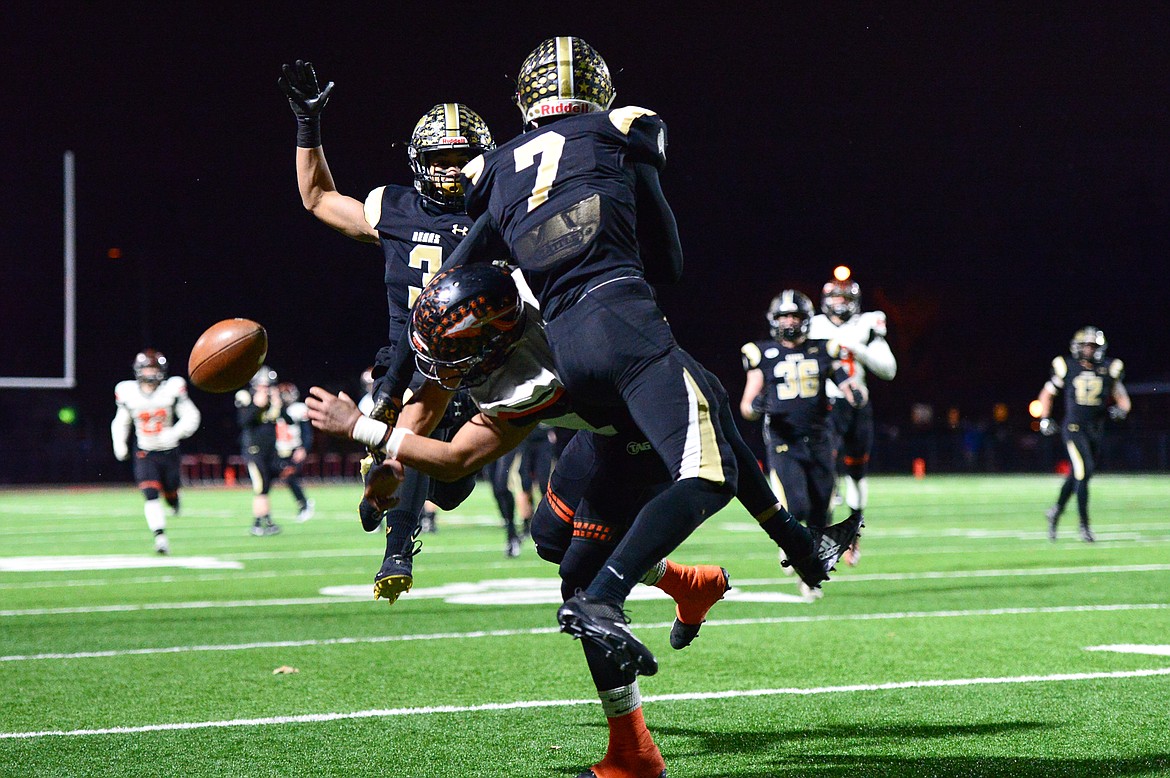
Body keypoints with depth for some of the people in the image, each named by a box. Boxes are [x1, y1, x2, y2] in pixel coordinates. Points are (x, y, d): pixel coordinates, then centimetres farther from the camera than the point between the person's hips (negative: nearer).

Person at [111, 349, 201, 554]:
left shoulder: (172, 389, -11)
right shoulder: (128, 393, -5)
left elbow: (191, 418, -8)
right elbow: (121, 422, 11)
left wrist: (174, 433, -24)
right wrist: (119, 443, -4)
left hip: (169, 451, 0)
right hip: (145, 454, 0)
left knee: (170, 494, 12)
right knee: (151, 495, -17)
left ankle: (174, 502, 49)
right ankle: (160, 537, -19)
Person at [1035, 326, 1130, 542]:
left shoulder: (1108, 370, 4)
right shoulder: (1067, 367, -1)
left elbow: (1123, 399, 10)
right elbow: (1046, 394, 11)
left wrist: (1121, 409, -13)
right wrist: (1045, 419, -2)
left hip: (1096, 430, 4)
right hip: (1074, 428, -4)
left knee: (1076, 476, 13)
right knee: (1084, 471, -17)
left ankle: (1056, 510, 38)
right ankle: (1084, 526, -12)